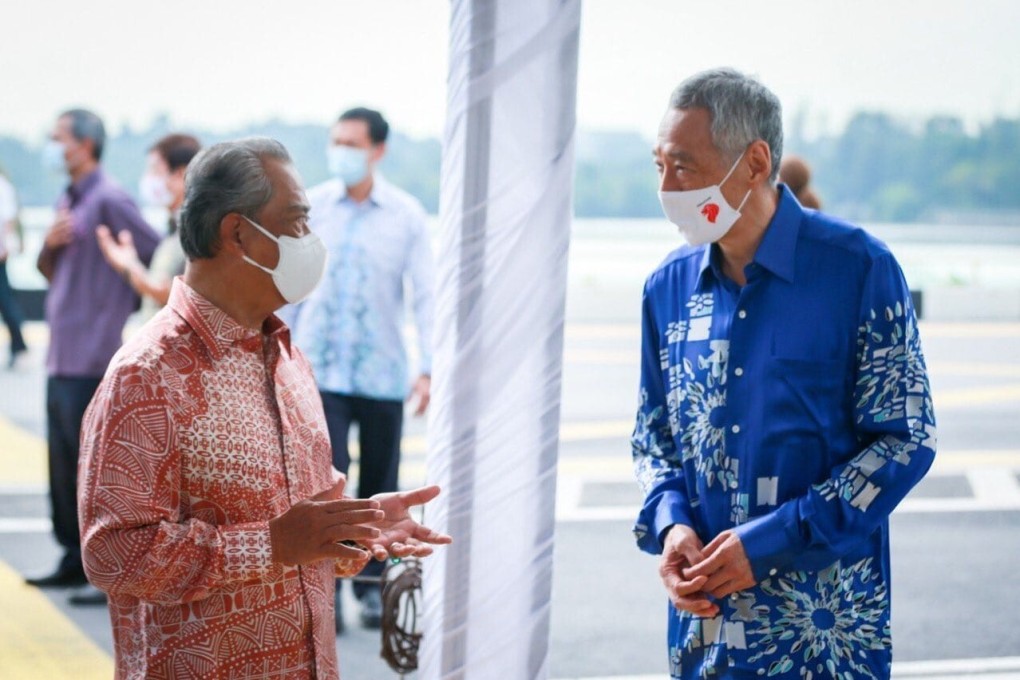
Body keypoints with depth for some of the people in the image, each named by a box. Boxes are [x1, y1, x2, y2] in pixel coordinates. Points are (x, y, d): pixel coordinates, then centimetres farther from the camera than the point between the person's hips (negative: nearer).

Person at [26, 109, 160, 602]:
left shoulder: (109, 201, -12)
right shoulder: (68, 201, 15)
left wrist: (124, 305, -4)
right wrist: (50, 244, 0)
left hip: (92, 360, -9)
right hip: (62, 357, 9)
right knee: (63, 467, 14)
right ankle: (75, 561, 24)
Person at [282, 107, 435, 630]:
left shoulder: (406, 215, -1)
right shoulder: (309, 208, 1)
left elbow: (425, 293, -1)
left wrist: (428, 367, -9)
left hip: (382, 372, 1)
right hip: (319, 370, 0)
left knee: (379, 488, 9)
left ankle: (372, 587, 23)